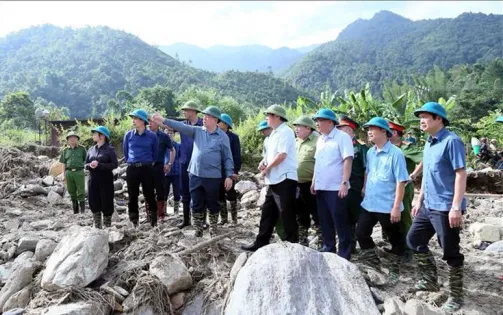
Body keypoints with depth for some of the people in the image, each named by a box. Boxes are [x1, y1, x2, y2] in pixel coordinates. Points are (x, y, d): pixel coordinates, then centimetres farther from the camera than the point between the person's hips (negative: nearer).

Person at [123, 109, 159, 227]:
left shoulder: (152, 136, -1)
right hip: (132, 169, 2)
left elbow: (155, 153, 10)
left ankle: (153, 222, 9)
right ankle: (133, 222, 16)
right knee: (132, 196, 7)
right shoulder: (128, 135, 4)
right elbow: (125, 151, 16)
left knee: (149, 195, 2)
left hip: (147, 169, -2)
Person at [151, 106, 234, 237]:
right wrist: (163, 120, -13)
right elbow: (182, 127, -3)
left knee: (213, 205, 9)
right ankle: (198, 231, 23)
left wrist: (229, 176, -6)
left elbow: (227, 158, -2)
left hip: (212, 177, -3)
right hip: (195, 175, 4)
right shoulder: (197, 131, 6)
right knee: (197, 205, 11)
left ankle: (213, 229, 26)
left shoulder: (223, 136, -3)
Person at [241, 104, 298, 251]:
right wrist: (264, 162, 3)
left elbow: (282, 155, -20)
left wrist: (267, 168, -9)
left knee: (286, 214, -3)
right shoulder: (274, 134, 18)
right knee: (267, 213, 13)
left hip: (284, 179, -10)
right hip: (274, 180, 10)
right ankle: (261, 243, 22)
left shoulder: (285, 132, -11)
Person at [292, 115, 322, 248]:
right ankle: (302, 243, 28)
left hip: (310, 185, -8)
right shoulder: (296, 142, 14)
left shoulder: (317, 141, -11)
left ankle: (322, 245, 10)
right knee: (301, 216, 16)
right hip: (297, 185, 8)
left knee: (317, 216, 1)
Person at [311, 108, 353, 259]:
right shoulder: (320, 139, 15)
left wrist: (344, 183, -23)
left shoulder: (342, 137, -9)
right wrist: (314, 181, 16)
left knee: (340, 222, 0)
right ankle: (328, 248, 27)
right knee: (325, 221, 14)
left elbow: (348, 160, -17)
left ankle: (344, 254, 10)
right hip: (321, 187, 8)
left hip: (336, 188, -8)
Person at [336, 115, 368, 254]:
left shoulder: (361, 146, -5)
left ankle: (352, 246, 16)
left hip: (355, 190, -5)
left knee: (356, 219, 5)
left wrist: (364, 188, -12)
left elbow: (367, 169, -7)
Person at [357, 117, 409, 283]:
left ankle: (394, 270, 29)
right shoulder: (370, 153, 6)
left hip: (388, 207, -7)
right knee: (361, 233, 12)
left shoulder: (395, 153, -15)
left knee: (396, 240, 11)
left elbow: (401, 181, -18)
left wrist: (396, 207, -21)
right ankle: (373, 264, 28)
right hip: (369, 204, 7)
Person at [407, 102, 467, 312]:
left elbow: (461, 174, -19)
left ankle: (456, 296, 17)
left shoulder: (451, 141, -14)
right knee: (414, 240, 17)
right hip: (428, 206, 9)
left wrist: (456, 207, -23)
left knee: (450, 252, 1)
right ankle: (430, 280, 32)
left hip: (445, 208, -9)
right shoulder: (429, 143, 13)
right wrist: (419, 200, 20)